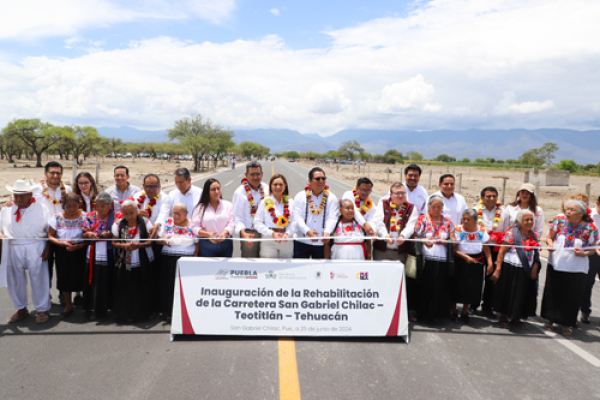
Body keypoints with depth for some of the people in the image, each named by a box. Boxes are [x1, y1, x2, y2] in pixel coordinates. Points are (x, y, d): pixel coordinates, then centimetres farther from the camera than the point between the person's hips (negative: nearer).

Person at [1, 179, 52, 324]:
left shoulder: (40, 208, 2)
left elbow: (50, 230, 2)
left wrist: (48, 248, -5)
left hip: (35, 249, -3)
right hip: (13, 249, 3)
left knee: (38, 279, 1)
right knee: (15, 279, 11)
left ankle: (43, 310, 15)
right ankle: (21, 309, 28)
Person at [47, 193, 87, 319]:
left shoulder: (84, 217, -6)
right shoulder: (57, 218, -2)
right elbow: (50, 236, -1)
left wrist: (78, 246, -22)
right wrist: (62, 243, -17)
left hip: (80, 252, -2)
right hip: (62, 253, 2)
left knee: (80, 278, 0)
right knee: (65, 279, 8)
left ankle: (79, 295, 30)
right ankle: (68, 306, 25)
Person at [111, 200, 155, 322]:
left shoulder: (145, 223, -5)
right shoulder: (118, 224, -1)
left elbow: (150, 242, -7)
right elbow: (114, 243, 2)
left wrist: (138, 245, -23)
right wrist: (124, 246, -18)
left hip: (142, 263, -1)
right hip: (124, 264, 1)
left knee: (143, 288, 7)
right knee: (126, 288, 6)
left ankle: (147, 311, 25)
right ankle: (128, 314, 23)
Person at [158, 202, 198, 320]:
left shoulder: (192, 224, 3)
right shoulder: (167, 222, 8)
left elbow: (197, 243, 4)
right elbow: (159, 238, 10)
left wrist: (195, 256, -7)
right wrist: (164, 240, -12)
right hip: (169, 259, 2)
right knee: (169, 284, 1)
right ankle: (169, 312, 13)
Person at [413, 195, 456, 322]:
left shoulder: (448, 222, 14)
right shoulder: (422, 219, 6)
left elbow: (453, 241, 6)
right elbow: (415, 237, -2)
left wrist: (443, 242, -14)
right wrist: (424, 241, -21)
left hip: (442, 260, 2)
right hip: (426, 260, -2)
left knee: (440, 287, 3)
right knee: (424, 286, -3)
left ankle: (435, 313, 19)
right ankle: (419, 312, 10)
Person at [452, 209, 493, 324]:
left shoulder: (482, 231, 0)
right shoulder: (458, 230, -9)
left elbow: (486, 249, 3)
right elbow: (454, 249, -12)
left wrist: (490, 263, -7)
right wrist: (465, 257, -24)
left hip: (477, 263, 3)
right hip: (461, 262, -3)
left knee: (472, 288, 8)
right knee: (458, 286, 2)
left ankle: (465, 312, 26)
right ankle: (453, 311, 21)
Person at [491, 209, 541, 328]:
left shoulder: (534, 236, 7)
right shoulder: (511, 233, -10)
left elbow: (536, 254, 13)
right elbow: (501, 252, -12)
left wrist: (535, 268, -1)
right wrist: (498, 269, -16)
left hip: (526, 271, 5)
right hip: (511, 269, -5)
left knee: (522, 294, 12)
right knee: (508, 293, 5)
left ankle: (515, 317, 30)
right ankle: (503, 317, 22)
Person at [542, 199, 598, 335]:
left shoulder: (590, 228, -7)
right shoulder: (559, 220, -3)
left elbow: (593, 248, 2)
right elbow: (549, 237, 7)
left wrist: (584, 253, -18)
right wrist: (550, 244, -15)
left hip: (577, 269, -2)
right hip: (556, 264, 2)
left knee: (572, 296, 5)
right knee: (552, 292, 11)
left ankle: (567, 323, 24)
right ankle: (550, 319, 29)